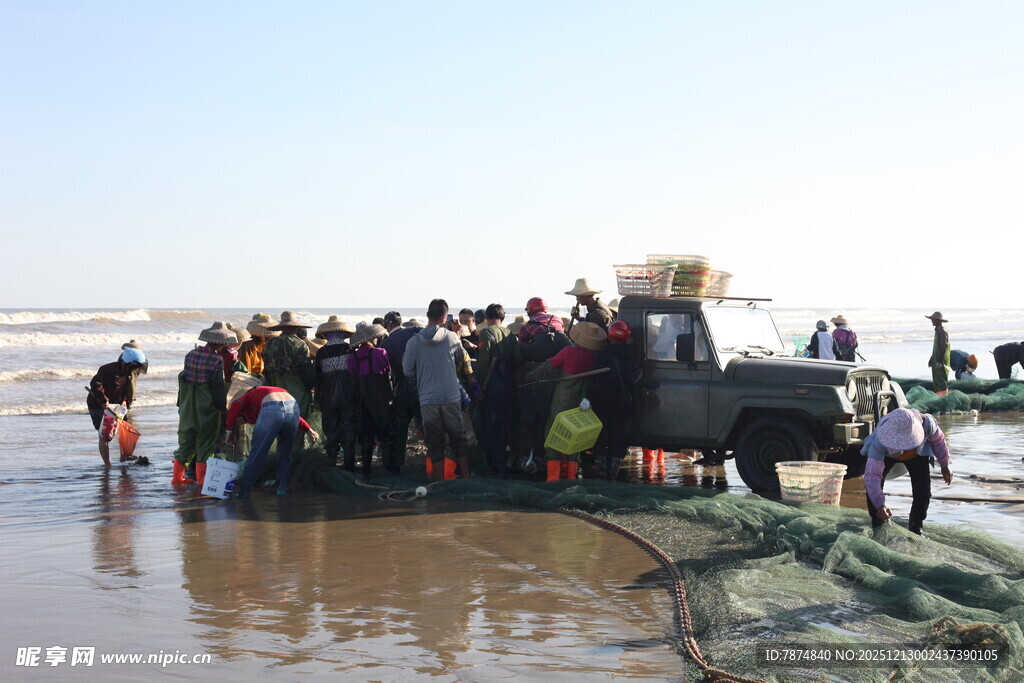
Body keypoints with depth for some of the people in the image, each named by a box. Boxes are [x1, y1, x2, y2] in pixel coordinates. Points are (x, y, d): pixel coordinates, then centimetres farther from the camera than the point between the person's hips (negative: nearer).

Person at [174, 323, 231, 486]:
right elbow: (218, 386, -13)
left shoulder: (191, 354, 4)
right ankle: (201, 477, 5)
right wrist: (222, 406, -4)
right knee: (206, 442, 4)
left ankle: (177, 476, 20)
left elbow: (184, 377, 10)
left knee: (186, 439, 15)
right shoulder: (217, 360, -14)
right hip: (207, 407, -6)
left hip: (188, 405, 6)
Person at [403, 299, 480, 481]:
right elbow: (463, 362, 10)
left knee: (435, 443, 8)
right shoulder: (452, 338, -5)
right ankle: (466, 476, 17)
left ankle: (440, 480, 9)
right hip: (451, 397, 0)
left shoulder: (414, 342, -6)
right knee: (458, 438, 13)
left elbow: (407, 370, 2)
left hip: (427, 399, 0)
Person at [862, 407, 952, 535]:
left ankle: (916, 528, 13)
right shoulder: (880, 440, -45)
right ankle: (877, 527, 0)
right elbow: (872, 474, -46)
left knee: (923, 490, -12)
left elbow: (938, 440, -14)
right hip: (887, 454, -1)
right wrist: (879, 504, -56)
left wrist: (945, 466, -2)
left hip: (917, 454, 1)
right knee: (872, 484, -19)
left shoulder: (927, 423, -40)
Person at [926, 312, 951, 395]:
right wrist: (931, 359, 21)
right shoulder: (938, 330, 16)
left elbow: (943, 347, -19)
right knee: (936, 382, 11)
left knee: (942, 382, -9)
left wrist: (939, 361, -22)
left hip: (940, 363, -10)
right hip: (936, 361, 10)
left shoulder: (942, 331, -14)